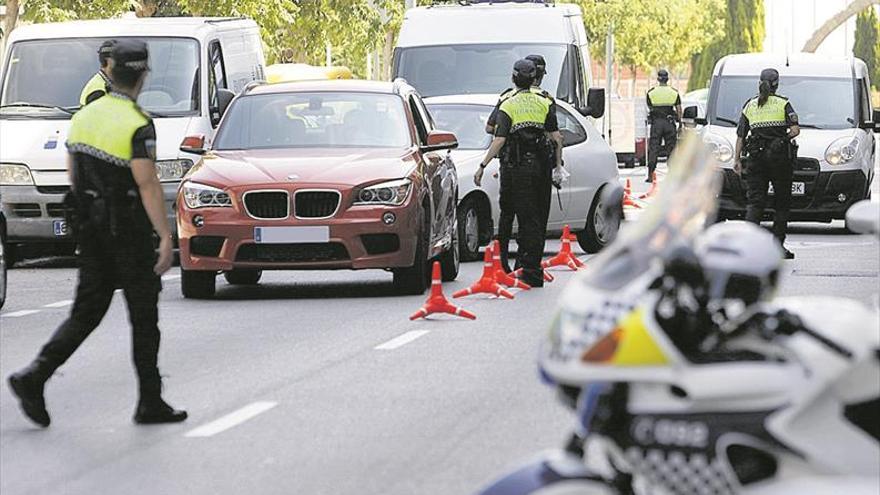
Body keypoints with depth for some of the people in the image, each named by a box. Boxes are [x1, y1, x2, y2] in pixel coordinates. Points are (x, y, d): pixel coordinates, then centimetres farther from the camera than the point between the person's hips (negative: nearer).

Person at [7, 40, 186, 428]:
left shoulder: (84, 116, 8)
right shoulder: (138, 125, -16)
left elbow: (73, 174, 15)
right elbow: (148, 185, -21)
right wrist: (166, 237, -20)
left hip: (90, 229, 7)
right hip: (128, 232, -7)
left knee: (87, 312, 9)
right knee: (144, 316, 5)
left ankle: (34, 377, -7)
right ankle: (150, 403, 10)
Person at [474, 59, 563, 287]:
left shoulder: (508, 106, -2)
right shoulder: (545, 103, 6)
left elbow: (499, 140, -11)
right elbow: (556, 136, 2)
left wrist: (483, 166, -9)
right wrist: (558, 162, 13)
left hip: (519, 167, -3)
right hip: (543, 165, 3)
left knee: (528, 218, -3)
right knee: (539, 217, 12)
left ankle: (533, 271, -8)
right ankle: (527, 263, 20)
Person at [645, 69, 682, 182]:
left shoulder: (651, 92, 0)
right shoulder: (674, 92, 2)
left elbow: (650, 108, 6)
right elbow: (679, 109, 1)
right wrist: (679, 122, 8)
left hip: (656, 122, -1)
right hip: (670, 122, 1)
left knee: (653, 150, 2)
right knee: (671, 149, 7)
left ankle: (650, 176, -2)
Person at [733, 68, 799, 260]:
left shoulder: (749, 106, 7)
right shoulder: (783, 104, 0)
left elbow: (740, 136, 6)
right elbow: (795, 130, -11)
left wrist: (737, 159, 11)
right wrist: (785, 139, 8)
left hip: (756, 158, 2)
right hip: (780, 157, -2)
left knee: (754, 201, 1)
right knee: (782, 202, 7)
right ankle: (778, 244, 5)